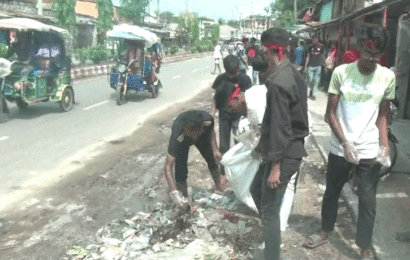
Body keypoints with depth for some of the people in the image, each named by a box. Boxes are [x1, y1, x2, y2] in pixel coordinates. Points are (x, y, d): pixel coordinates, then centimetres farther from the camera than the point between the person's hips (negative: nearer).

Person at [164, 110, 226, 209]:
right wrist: (174, 193, -56)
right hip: (182, 140, -3)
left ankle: (219, 186, 41)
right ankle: (184, 201, 3)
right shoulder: (177, 137, -49)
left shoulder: (208, 120, -41)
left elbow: (211, 130, -13)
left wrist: (215, 149, -23)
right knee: (181, 169, -16)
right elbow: (168, 166, -48)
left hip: (203, 137, 3)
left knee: (212, 159, 13)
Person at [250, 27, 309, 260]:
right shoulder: (292, 74, 6)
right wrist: (264, 143, 24)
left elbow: (280, 126, -24)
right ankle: (270, 236, 39)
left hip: (284, 153, -9)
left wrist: (276, 165, -19)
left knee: (270, 210, 3)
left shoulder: (278, 82, -23)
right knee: (256, 189, 24)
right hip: (290, 147, 10)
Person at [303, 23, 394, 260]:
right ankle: (325, 231, 40)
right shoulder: (341, 72, -10)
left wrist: (385, 145, -7)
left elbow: (382, 115, 6)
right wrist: (345, 143, -17)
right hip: (340, 148, 0)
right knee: (332, 192, 17)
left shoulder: (388, 77, -5)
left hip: (370, 151, 0)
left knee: (368, 200, 8)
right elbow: (330, 113, -6)